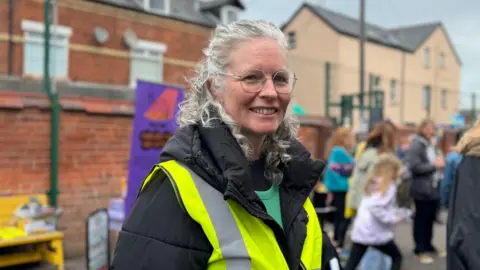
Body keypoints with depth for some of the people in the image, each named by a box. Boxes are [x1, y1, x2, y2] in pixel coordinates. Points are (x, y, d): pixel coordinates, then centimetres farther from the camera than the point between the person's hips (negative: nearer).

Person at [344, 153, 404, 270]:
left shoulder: (373, 183, 14)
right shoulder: (388, 186, -11)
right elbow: (376, 208, -23)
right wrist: (393, 219, -14)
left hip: (361, 231, 7)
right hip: (377, 233, -7)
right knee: (397, 257, 17)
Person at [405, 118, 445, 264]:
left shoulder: (430, 145, 14)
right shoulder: (416, 145, -14)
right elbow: (415, 167, -22)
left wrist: (438, 164, 5)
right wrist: (434, 165, -17)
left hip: (433, 188, 8)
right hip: (422, 190, -8)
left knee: (430, 218, 15)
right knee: (421, 219, 1)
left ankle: (428, 245, 28)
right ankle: (420, 249, 10)